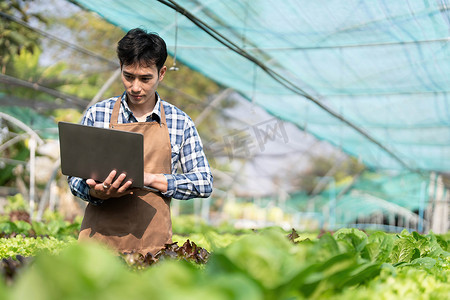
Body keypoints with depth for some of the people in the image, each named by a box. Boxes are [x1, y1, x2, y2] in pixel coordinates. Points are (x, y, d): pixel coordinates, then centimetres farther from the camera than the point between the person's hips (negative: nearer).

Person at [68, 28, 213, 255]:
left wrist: (149, 179, -9)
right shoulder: (96, 115, 5)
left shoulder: (180, 122, 5)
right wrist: (96, 193, -15)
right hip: (99, 237, 0)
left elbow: (204, 183, 3)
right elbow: (75, 178, 8)